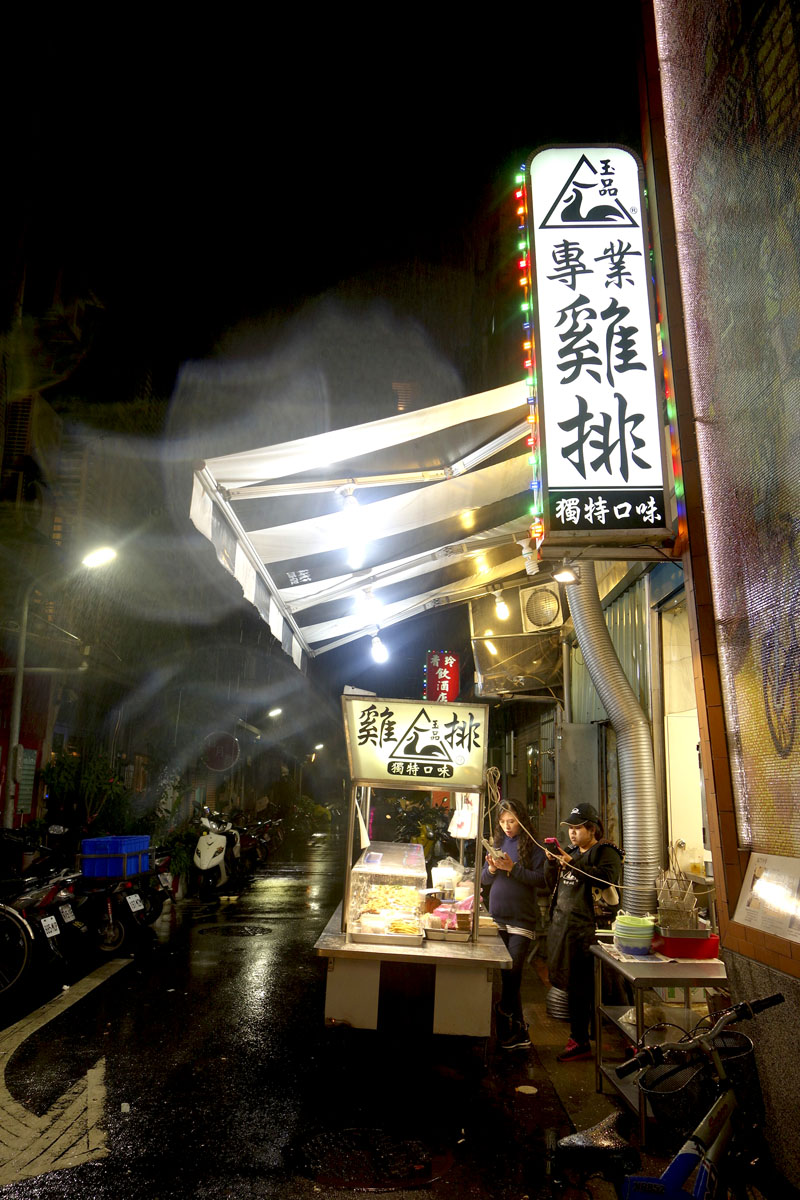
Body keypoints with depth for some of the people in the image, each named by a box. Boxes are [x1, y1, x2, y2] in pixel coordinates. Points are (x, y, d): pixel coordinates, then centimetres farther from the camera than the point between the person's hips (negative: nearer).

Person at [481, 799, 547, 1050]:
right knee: (507, 975, 9)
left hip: (522, 920, -5)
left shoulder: (532, 846, -4)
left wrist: (513, 868, -20)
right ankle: (518, 1032, 20)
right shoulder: (498, 844, 11)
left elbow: (541, 879, -13)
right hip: (497, 918, 5)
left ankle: (505, 1027, 5)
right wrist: (492, 869, -8)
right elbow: (484, 880, 13)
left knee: (512, 973, -7)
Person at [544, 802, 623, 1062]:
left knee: (579, 987, -4)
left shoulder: (606, 852, -3)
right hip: (561, 925, 8)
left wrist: (572, 864, -23)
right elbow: (553, 884, 21)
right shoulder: (571, 852, 20)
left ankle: (581, 1042, 5)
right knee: (570, 984, 12)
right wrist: (551, 862, 3)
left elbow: (607, 878, -24)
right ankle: (579, 1036, 24)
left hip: (585, 928, -8)